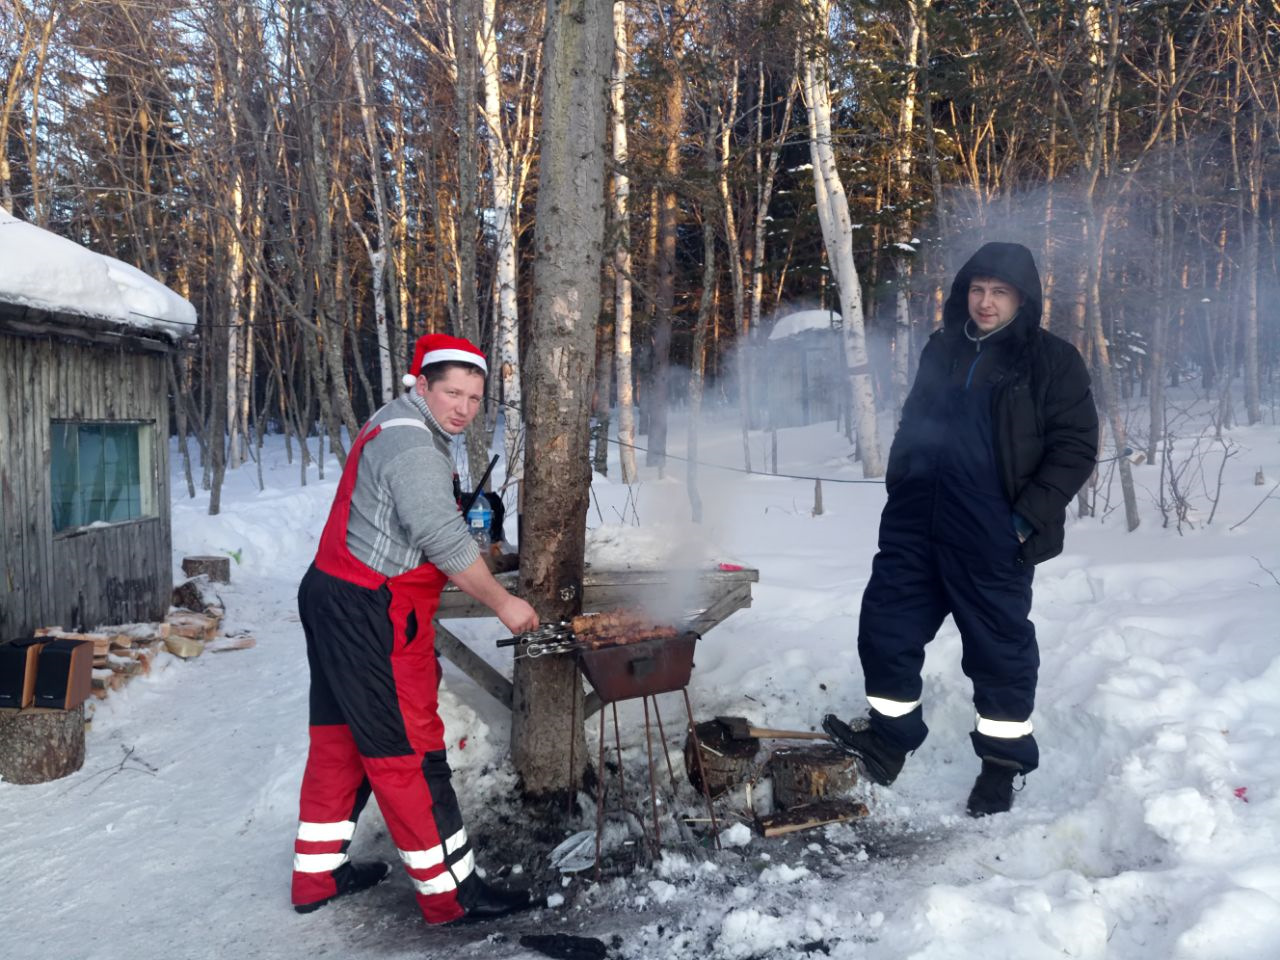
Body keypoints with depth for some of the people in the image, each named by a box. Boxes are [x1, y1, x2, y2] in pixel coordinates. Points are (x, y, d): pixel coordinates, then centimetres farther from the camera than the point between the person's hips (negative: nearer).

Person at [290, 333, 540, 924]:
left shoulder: (397, 428, 16)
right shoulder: (411, 440, -18)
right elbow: (441, 535, -26)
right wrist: (502, 603, -18)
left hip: (334, 597, 11)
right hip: (371, 613, -11)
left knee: (339, 738, 17)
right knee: (407, 749, -3)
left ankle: (317, 873, 30)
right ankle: (449, 891, 7)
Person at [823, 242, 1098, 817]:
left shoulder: (1051, 361, -2)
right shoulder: (942, 350, 13)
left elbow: (1076, 448, -5)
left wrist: (1028, 517, -13)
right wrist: (899, 489, 13)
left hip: (991, 535, -5)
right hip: (916, 524, 5)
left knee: (999, 644, 6)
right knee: (886, 627, 7)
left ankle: (1002, 762, 25)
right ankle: (888, 740, 24)